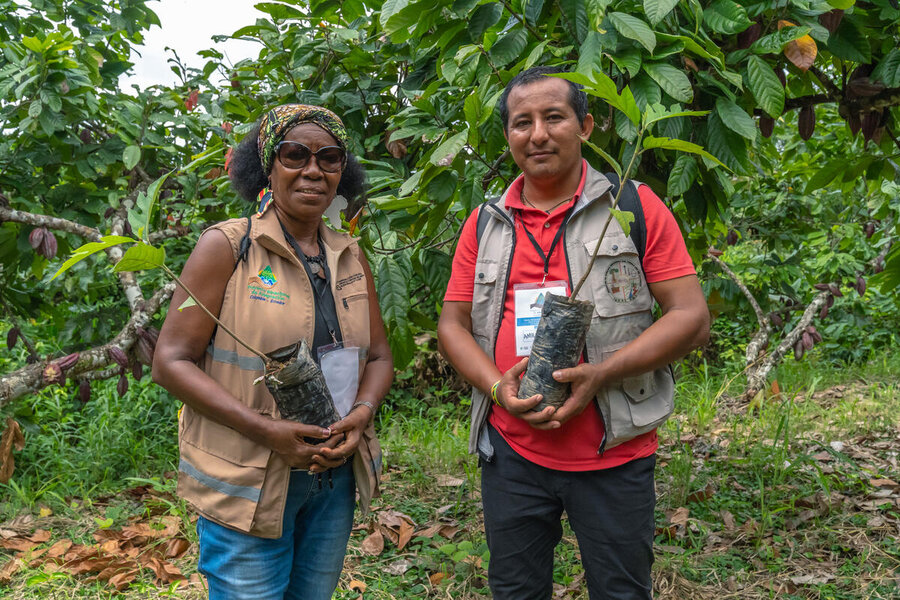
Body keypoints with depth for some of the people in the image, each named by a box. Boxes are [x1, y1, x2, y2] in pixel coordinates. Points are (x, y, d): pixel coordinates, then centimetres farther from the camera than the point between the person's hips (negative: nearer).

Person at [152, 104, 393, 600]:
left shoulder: (349, 256, 7)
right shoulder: (225, 247, -9)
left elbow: (378, 356, 12)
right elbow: (171, 361, -12)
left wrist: (362, 412, -10)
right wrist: (267, 431, -21)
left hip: (335, 474, 5)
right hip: (247, 484, -5)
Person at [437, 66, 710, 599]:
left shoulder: (636, 208, -2)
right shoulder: (485, 224, 8)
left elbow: (692, 317, -7)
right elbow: (453, 324, 9)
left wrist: (600, 375, -19)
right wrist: (498, 387, -10)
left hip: (614, 456, -2)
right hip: (511, 454, 3)